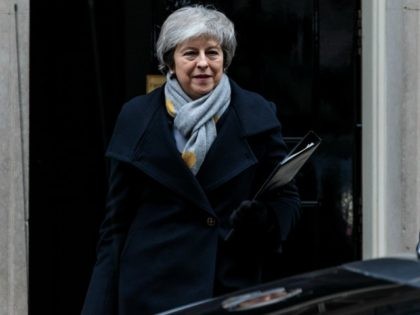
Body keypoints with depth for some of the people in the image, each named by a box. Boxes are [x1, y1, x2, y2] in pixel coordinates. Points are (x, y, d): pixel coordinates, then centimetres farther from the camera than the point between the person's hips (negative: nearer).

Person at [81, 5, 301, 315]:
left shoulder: (256, 115, 2)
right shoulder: (137, 117, 3)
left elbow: (286, 199, 5)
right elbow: (118, 217, 5)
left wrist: (264, 218, -18)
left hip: (232, 281, 0)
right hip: (153, 286, 0)